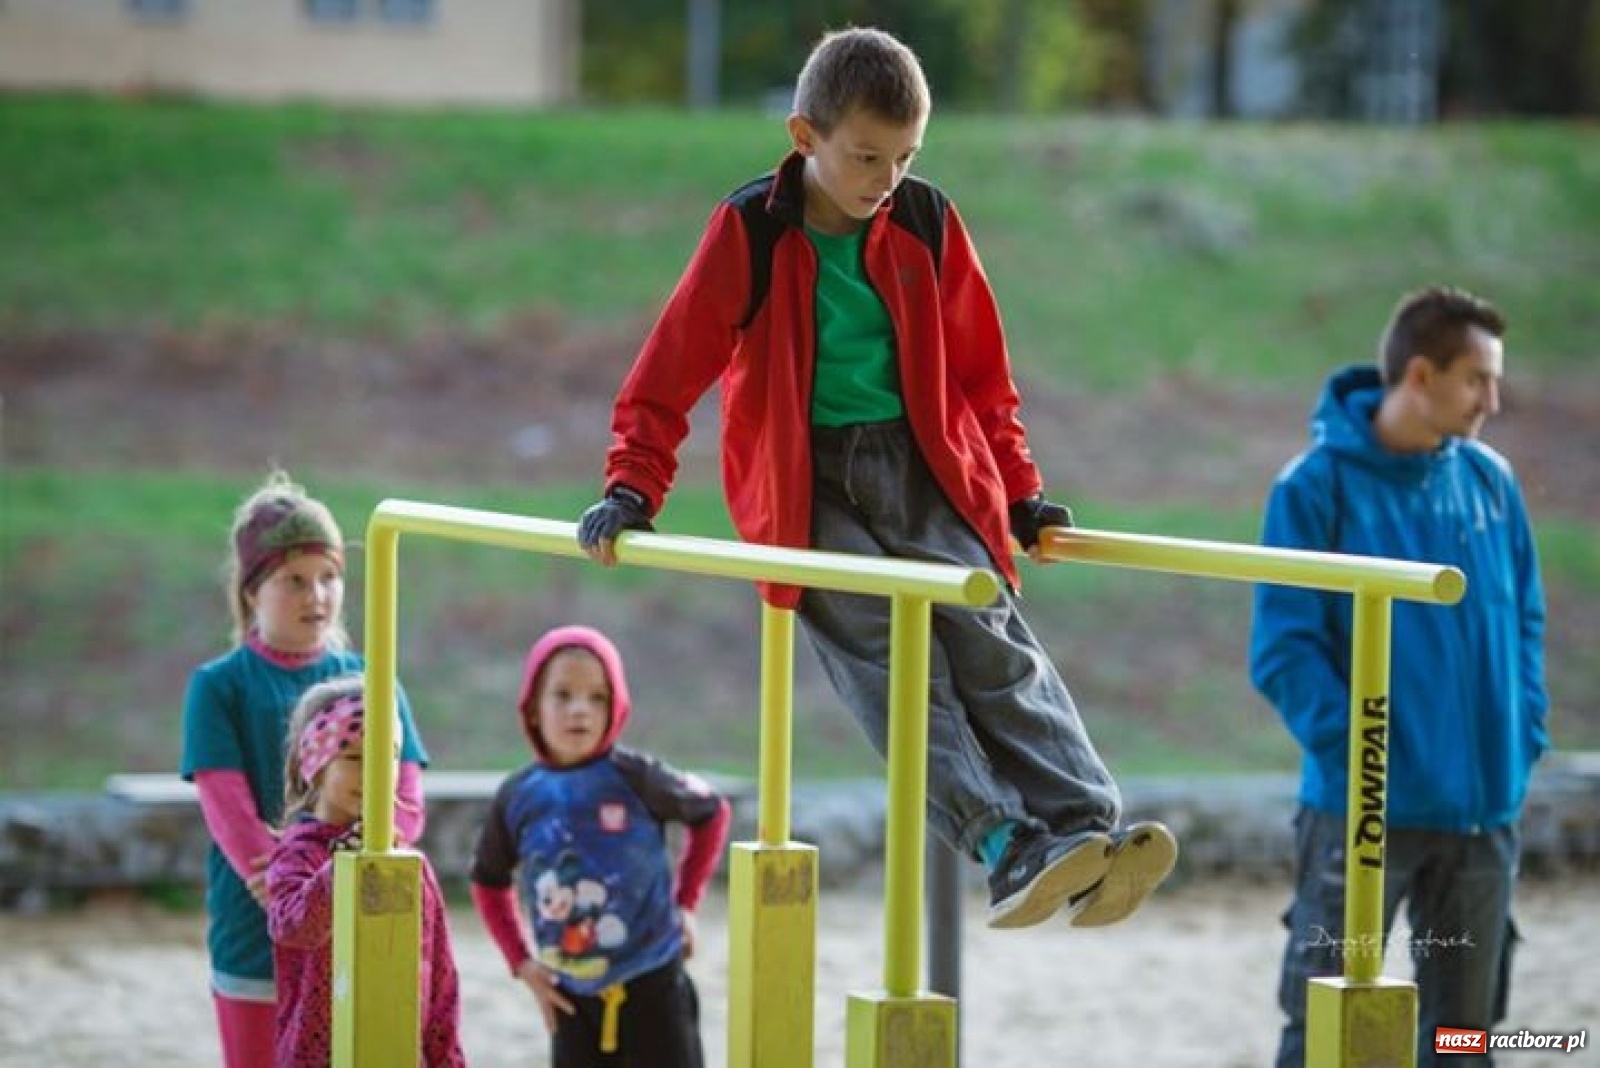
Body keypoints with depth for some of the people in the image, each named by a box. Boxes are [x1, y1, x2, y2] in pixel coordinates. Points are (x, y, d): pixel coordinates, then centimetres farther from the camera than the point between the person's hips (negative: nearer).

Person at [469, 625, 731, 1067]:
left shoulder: (633, 777, -10)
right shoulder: (517, 798, -3)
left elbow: (711, 812, 7)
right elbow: (489, 883, 15)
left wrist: (685, 902, 2)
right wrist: (520, 961, 5)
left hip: (653, 985, -3)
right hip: (573, 997, 3)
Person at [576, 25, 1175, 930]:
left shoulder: (928, 225, 5)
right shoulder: (751, 233, -4)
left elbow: (981, 373, 16)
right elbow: (671, 371, -1)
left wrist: (1019, 492, 13)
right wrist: (633, 489, -7)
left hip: (925, 474, 3)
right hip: (810, 489, -3)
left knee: (995, 649, -14)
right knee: (897, 668, -19)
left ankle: (1085, 828, -25)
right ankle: (1010, 851, -30)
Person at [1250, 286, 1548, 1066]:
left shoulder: (1490, 482, 6)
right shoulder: (1319, 487, -9)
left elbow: (1525, 621, 14)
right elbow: (1282, 649, -12)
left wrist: (1522, 738, 2)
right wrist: (1353, 746, -19)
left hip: (1484, 809, 5)